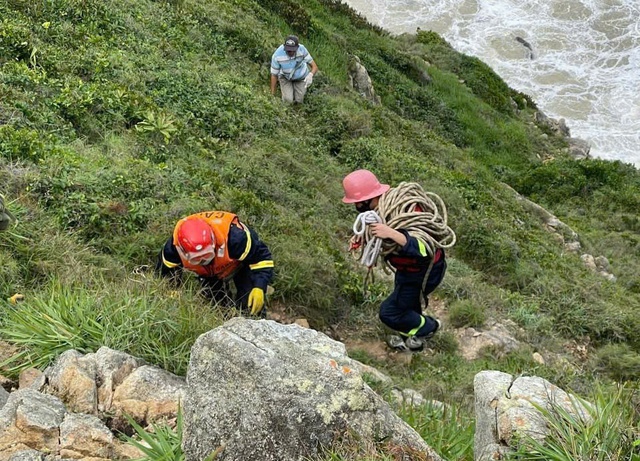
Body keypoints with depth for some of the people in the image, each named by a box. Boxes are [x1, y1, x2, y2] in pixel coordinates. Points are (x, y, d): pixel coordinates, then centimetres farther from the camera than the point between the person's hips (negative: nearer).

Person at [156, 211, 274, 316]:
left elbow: (262, 258, -36)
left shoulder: (234, 237, -47)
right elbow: (165, 271, -12)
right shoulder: (174, 246, -34)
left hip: (240, 263, -4)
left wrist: (259, 288, -47)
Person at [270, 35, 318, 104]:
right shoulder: (277, 55, -35)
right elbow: (274, 75, -20)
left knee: (299, 100, -6)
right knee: (288, 100, -15)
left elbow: (314, 67, -26)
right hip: (285, 77, -1)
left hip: (300, 77, 1)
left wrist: (310, 75, -50)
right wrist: (273, 95, -18)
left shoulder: (302, 49, -33)